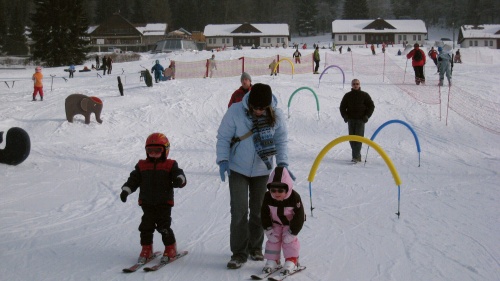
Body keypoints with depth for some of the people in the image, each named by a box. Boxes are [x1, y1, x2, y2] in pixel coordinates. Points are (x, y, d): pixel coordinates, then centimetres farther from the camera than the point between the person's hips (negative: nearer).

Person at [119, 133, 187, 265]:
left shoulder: (170, 165, 1)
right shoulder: (142, 166, 9)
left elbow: (179, 174, -6)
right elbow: (133, 179, 10)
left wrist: (179, 180, -29)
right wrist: (126, 190, -2)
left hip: (164, 204, -3)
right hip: (147, 203, 3)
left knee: (164, 227, -3)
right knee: (146, 226, 5)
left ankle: (171, 249, 13)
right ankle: (146, 250, 17)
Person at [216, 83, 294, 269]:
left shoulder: (276, 115, -13)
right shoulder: (235, 112, -19)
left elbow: (281, 141, -2)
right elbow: (223, 137, -11)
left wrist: (282, 163, -14)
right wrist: (223, 160, -21)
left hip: (262, 170, 2)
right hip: (238, 169, -2)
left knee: (258, 211, 12)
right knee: (239, 211, -7)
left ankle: (255, 247, 29)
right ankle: (239, 252, 2)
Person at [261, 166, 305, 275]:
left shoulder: (295, 198, -32)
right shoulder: (268, 197, -24)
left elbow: (299, 217, -24)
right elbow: (264, 214, -12)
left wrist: (292, 232, -22)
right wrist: (268, 229, -15)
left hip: (290, 223, -3)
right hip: (275, 222, 3)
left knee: (289, 239, -12)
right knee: (273, 239, -3)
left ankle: (291, 261, 0)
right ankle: (272, 260, 8)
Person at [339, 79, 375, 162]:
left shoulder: (364, 95, 3)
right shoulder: (347, 96, 10)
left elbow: (371, 106, 6)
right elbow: (342, 107, 16)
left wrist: (367, 116, -6)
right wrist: (345, 116, 0)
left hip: (360, 120, -3)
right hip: (350, 120, 4)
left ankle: (356, 156, -15)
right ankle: (357, 156, 12)